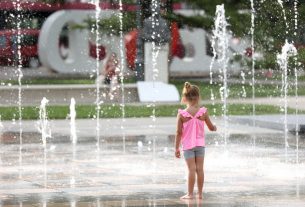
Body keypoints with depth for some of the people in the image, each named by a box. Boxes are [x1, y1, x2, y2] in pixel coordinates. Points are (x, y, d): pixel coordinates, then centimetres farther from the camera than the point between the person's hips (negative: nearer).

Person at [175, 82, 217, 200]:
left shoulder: (182, 114, -12)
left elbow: (179, 133, -9)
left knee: (191, 169, -1)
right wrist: (215, 127, 29)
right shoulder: (203, 112, -7)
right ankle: (200, 193, 10)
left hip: (188, 145, -2)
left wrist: (176, 148, -2)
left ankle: (190, 194, 1)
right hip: (200, 144, 2)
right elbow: (211, 127, 4)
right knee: (200, 169, 6)